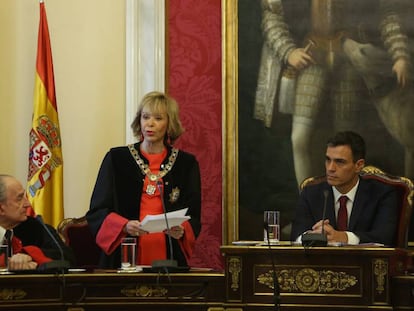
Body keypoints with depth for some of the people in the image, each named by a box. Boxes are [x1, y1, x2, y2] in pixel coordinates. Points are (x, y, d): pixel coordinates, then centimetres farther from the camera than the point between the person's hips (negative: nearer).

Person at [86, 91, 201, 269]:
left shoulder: (186, 164, 8)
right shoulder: (116, 159, 5)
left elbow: (193, 217, 6)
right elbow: (96, 212, 0)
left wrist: (181, 230, -16)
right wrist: (125, 226, -18)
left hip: (168, 258, 1)